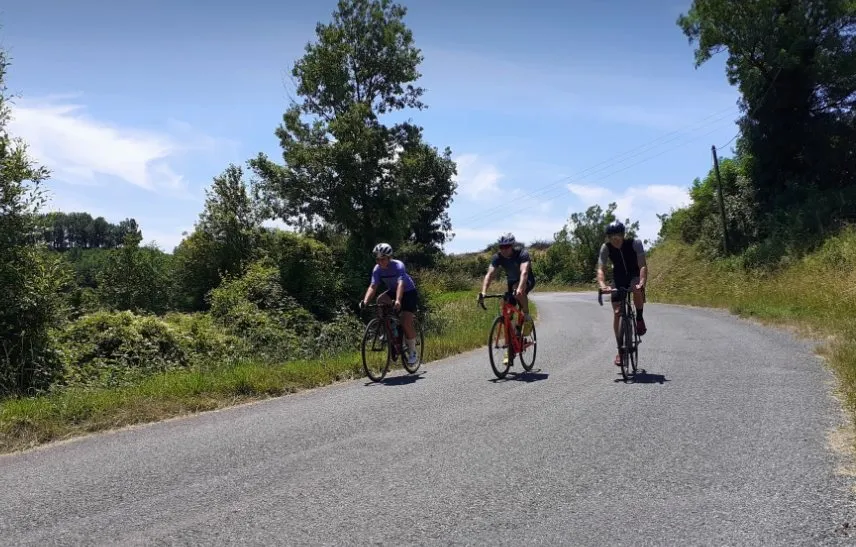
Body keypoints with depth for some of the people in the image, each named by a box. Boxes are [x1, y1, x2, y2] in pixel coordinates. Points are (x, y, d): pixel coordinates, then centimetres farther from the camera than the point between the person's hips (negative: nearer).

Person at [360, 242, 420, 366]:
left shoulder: (398, 266, -30)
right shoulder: (377, 269, -16)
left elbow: (400, 284, -45)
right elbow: (372, 286, -25)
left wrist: (398, 301, -61)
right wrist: (365, 301, -43)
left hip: (409, 292, -5)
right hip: (392, 291, 6)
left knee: (406, 323, -18)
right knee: (380, 300, -25)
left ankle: (412, 353, 2)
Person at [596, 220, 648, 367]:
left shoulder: (635, 243, -24)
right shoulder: (606, 248, -19)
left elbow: (643, 266, -31)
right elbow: (600, 269, -27)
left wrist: (642, 283, -49)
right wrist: (602, 286, -46)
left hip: (634, 276, -2)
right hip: (618, 279, 2)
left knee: (637, 289, -38)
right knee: (617, 313, -9)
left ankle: (639, 319, -12)